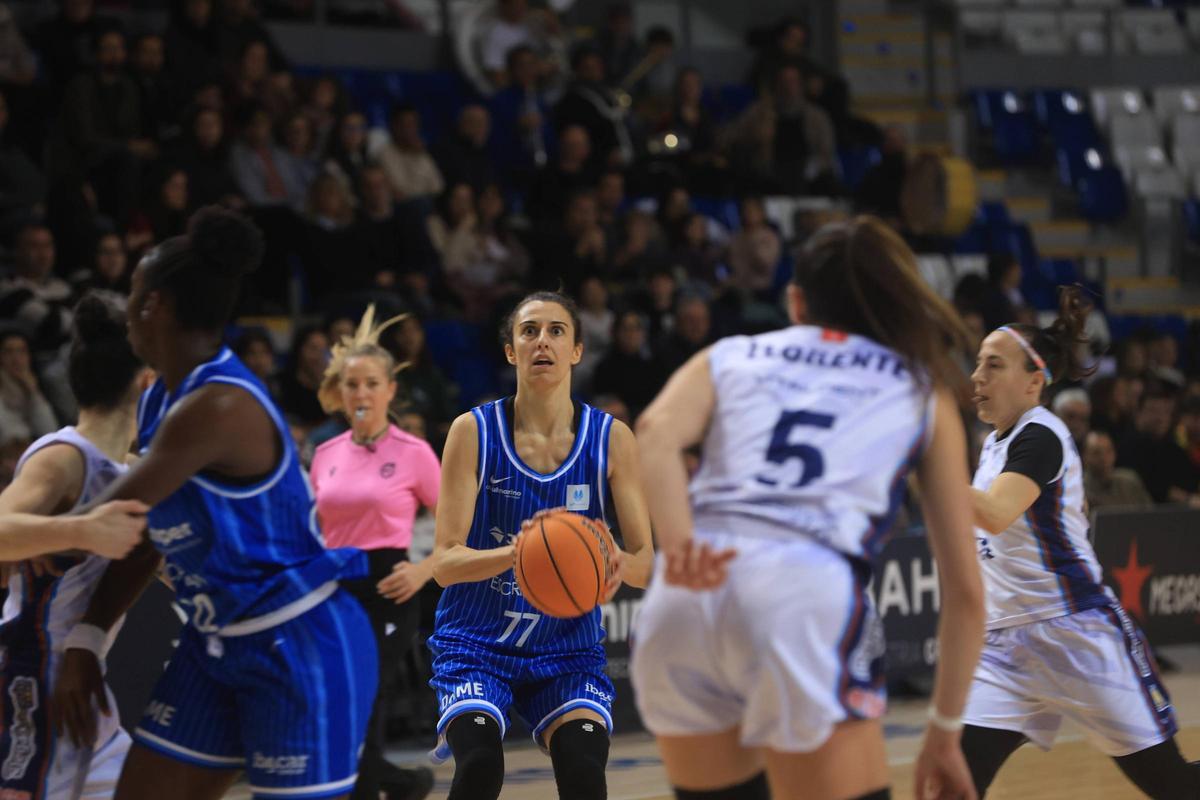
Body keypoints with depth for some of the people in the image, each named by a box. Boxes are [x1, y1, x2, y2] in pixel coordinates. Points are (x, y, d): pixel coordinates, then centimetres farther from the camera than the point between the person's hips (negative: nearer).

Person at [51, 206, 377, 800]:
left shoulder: (219, 407, -25)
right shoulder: (162, 400, 6)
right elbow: (145, 539, 14)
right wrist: (85, 643, 7)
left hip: (304, 648, -10)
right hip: (217, 643, 10)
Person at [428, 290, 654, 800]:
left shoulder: (611, 439, -2)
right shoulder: (474, 432, -6)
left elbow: (649, 563, -3)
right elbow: (444, 561, -11)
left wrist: (619, 565, -28)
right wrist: (513, 552, -32)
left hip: (567, 648, 1)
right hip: (477, 643, -1)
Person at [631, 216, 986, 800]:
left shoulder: (730, 356, 27)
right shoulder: (922, 389, 25)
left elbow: (656, 435, 2)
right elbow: (965, 590, 22)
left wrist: (678, 552, -12)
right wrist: (945, 732, 31)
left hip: (684, 602, 3)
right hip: (805, 598, -3)